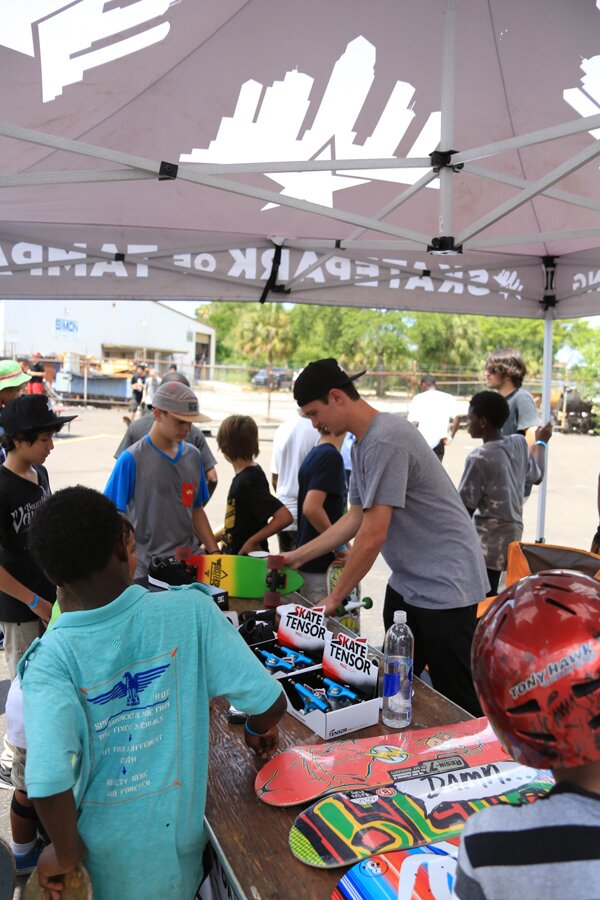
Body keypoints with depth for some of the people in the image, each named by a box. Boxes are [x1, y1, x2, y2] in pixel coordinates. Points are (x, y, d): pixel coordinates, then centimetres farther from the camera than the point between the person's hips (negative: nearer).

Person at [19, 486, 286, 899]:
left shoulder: (51, 660, -22)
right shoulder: (190, 610, -21)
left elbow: (49, 782, -32)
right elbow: (270, 703, -18)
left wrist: (68, 854, -12)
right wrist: (257, 729, 5)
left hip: (106, 856, -1)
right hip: (179, 837, 1)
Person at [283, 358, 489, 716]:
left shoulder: (386, 440, -23)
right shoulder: (362, 444, 9)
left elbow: (373, 535, -23)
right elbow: (356, 518, 14)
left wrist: (334, 599, -13)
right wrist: (297, 557, 12)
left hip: (445, 586, -10)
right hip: (407, 583, 10)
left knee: (457, 705, 1)